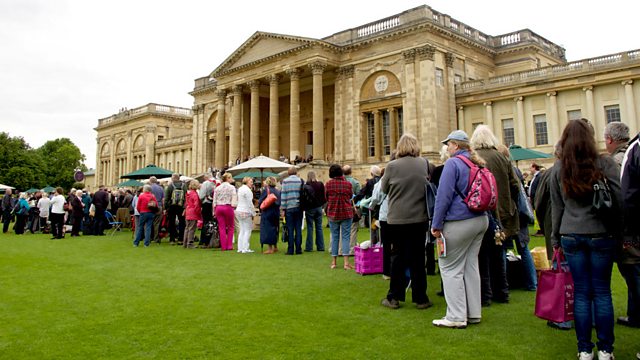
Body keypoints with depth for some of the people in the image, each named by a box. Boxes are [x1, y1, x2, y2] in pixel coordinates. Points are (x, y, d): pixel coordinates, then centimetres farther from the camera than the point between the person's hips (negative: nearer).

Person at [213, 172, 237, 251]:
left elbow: (214, 201, 10)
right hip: (228, 207, -4)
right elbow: (234, 199, -9)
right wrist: (233, 206, 1)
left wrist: (214, 211, 14)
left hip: (218, 208, 4)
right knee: (230, 227, 9)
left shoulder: (217, 188, 10)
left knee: (221, 228, 7)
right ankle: (229, 246, 6)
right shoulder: (231, 187, -2)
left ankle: (223, 246, 8)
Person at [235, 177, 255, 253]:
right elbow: (249, 203, -15)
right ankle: (245, 248, -3)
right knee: (247, 230, -2)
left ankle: (240, 248, 14)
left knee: (242, 230, 13)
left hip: (238, 211, 9)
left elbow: (238, 201, 14)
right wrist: (253, 214, -8)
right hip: (245, 212, -9)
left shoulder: (240, 189, 15)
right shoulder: (247, 190, -13)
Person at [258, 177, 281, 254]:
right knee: (274, 229, 17)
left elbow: (260, 202, -10)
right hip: (276, 212, 6)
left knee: (267, 230, 0)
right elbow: (279, 202, 7)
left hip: (267, 212, -6)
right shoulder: (278, 191, 4)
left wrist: (261, 209, 7)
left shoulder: (266, 190, -12)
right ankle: (275, 247, 24)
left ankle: (270, 248, -1)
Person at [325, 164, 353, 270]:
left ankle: (333, 262, 15)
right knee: (345, 237, 2)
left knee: (334, 237, 11)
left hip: (333, 213, 1)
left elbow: (326, 197, 5)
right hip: (346, 213, -1)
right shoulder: (347, 184, -6)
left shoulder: (329, 184, -8)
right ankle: (346, 262, -4)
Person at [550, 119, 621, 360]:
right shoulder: (605, 163, -5)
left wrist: (556, 238, 14)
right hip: (600, 234, -1)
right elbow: (619, 200, -6)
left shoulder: (558, 168, 2)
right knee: (602, 292, 8)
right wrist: (619, 230, 6)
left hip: (571, 236, 2)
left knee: (581, 292, 8)